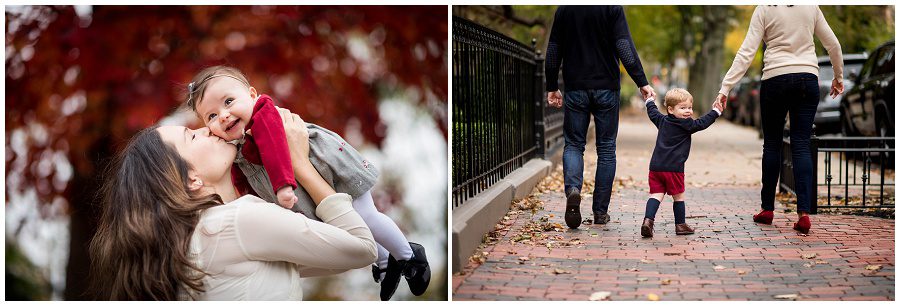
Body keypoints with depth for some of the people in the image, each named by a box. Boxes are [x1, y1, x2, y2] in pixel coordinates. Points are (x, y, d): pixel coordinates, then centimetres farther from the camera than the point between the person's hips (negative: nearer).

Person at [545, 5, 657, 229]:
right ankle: (600, 212, 9)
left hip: (575, 89, 1)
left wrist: (552, 88, 15)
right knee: (606, 148, 8)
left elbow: (553, 52, 7)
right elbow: (625, 48, -15)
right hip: (606, 89, -1)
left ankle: (572, 188, -19)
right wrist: (642, 83, -14)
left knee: (573, 144, 10)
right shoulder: (613, 8, -6)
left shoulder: (564, 9, 3)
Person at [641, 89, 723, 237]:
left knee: (656, 195, 1)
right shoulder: (686, 124, -5)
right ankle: (680, 225, 17)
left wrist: (650, 101, 50)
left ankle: (648, 220, -18)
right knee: (678, 197, 9)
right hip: (673, 168, -6)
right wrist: (716, 112, 6)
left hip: (655, 167, 6)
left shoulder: (662, 120, 15)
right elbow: (701, 123, -4)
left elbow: (652, 113, 32)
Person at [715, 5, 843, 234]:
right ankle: (804, 212, -9)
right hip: (808, 78, 2)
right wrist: (838, 77, 28)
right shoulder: (811, 7, 7)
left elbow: (746, 52, -8)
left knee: (772, 143, 10)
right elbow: (833, 45, 13)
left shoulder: (764, 10, -2)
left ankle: (767, 209, 15)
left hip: (776, 79, -2)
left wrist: (725, 87, -8)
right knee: (801, 145, 1)